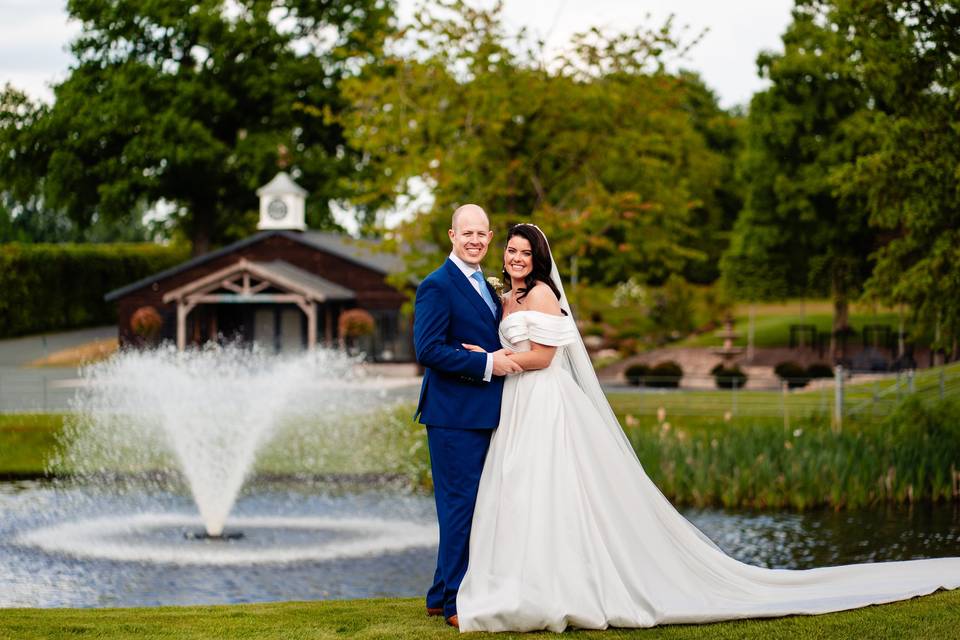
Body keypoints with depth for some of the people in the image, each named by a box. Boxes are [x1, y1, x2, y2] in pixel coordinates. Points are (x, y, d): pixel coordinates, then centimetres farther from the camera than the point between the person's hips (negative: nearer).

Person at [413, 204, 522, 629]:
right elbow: (427, 349, -19)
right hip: (454, 414, -9)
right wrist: (487, 363, -19)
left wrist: (506, 358, 8)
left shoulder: (485, 287, 18)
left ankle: (442, 596, 22)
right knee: (460, 505, -6)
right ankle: (456, 603, 0)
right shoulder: (437, 286, -11)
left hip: (482, 414, 9)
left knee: (464, 506, 13)